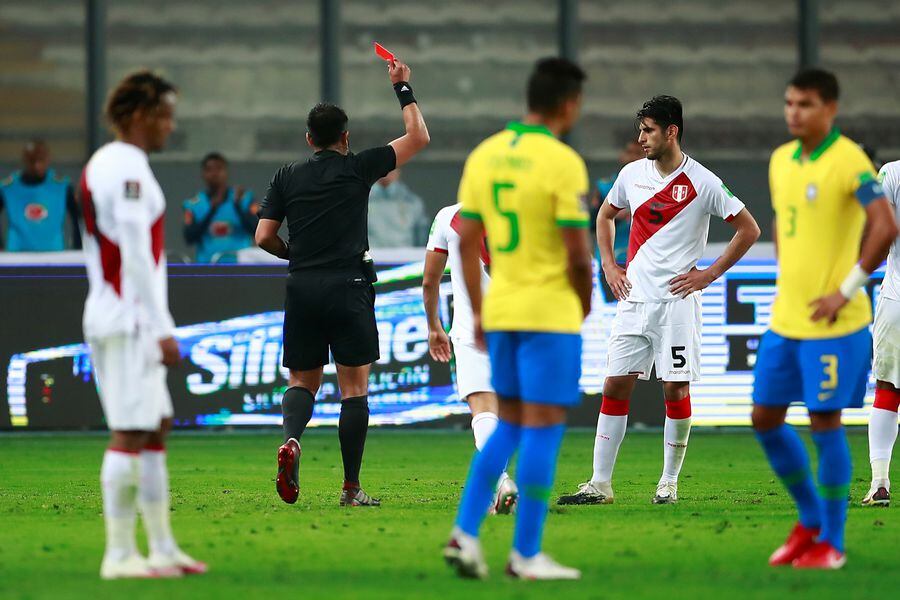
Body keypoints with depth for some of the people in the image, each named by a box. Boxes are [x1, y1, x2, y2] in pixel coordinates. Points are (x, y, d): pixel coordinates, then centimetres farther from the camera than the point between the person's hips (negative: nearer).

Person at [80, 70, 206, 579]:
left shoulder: (101, 165, 17)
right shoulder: (128, 169, -14)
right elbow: (136, 257, -19)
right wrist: (163, 329, -18)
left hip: (109, 316, 10)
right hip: (131, 321, -10)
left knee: (156, 428, 13)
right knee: (131, 434, -8)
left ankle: (162, 546, 16)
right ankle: (119, 554, -6)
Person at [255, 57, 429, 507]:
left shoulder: (287, 177, 9)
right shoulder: (357, 168, 1)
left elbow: (264, 237, 6)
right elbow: (417, 137, 5)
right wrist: (403, 89, 14)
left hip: (301, 287, 3)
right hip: (348, 286, -3)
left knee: (303, 381, 13)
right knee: (354, 386, 2)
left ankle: (291, 437, -20)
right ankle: (351, 488, 0)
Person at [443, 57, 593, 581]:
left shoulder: (484, 155, 6)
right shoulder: (563, 163, -14)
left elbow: (467, 240, 8)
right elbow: (578, 253, -15)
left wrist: (478, 311, 15)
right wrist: (585, 306, 2)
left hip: (501, 310, 7)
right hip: (550, 312, -7)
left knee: (508, 426, 17)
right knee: (543, 429, 0)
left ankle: (465, 534, 7)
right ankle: (526, 555, 2)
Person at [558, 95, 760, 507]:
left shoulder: (702, 183, -7)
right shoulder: (633, 174, 7)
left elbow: (749, 229, 0)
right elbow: (606, 215, 26)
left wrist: (709, 274, -4)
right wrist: (608, 264, 13)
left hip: (678, 299, -4)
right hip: (634, 298, 4)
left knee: (676, 388, -4)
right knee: (615, 384, -1)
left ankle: (669, 484, 7)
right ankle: (600, 484, 1)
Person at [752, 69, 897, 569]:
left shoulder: (849, 162, -14)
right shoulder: (781, 161, 10)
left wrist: (847, 289, -20)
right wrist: (787, 279, 15)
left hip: (833, 323, -8)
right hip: (785, 320, 8)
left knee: (825, 423, -2)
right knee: (766, 419, 9)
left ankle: (831, 542, 9)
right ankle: (811, 520, 26)